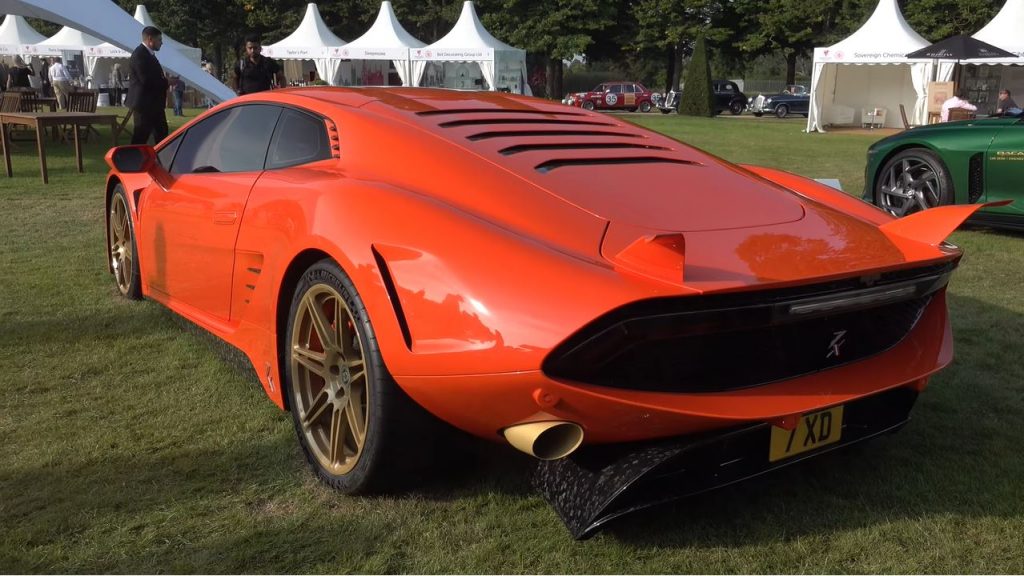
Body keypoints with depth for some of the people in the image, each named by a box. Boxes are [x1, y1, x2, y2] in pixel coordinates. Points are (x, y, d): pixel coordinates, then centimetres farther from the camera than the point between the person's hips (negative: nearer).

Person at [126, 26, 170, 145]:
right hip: (144, 104, -11)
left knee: (162, 135, 15)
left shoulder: (149, 54, 16)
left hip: (154, 104, 11)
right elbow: (146, 80, -24)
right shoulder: (140, 54, -16)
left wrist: (165, 80, 4)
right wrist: (167, 82, -14)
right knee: (140, 138, -5)